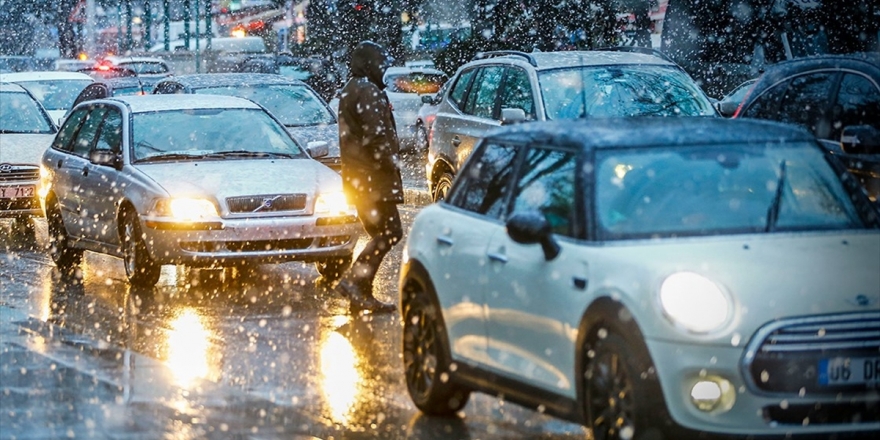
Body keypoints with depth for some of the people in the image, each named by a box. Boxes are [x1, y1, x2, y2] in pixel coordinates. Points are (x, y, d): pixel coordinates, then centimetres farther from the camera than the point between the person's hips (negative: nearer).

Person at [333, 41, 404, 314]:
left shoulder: (350, 90, 21)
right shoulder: (367, 91, -13)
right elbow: (376, 134, -21)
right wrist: (389, 162, -13)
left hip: (357, 176, 10)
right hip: (373, 175, -10)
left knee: (379, 234, 12)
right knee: (389, 232, -12)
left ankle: (362, 296, 9)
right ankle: (354, 280, -20)